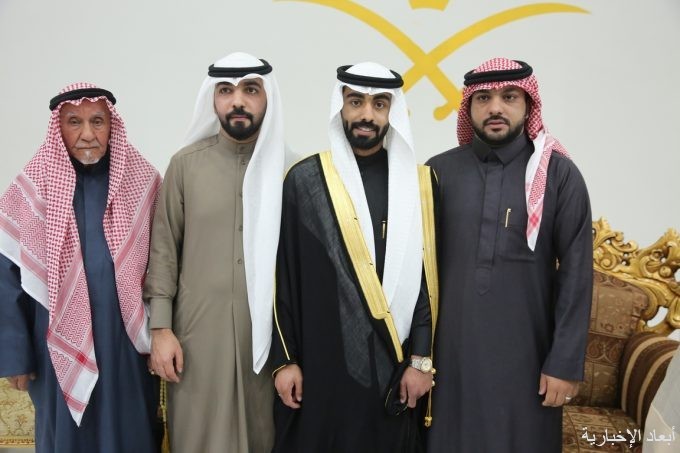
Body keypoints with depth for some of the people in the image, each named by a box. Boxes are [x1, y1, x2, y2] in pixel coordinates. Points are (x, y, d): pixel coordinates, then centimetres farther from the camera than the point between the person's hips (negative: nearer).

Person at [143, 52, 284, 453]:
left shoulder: (288, 167, -1)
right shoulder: (185, 165, 1)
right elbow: (164, 249, 3)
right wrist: (161, 328, -3)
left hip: (268, 333, 0)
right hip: (198, 332, 0)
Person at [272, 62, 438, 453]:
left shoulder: (420, 182, 2)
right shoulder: (304, 180, -1)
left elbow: (429, 276, 2)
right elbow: (284, 276, 0)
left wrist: (422, 359, -2)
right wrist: (285, 359, -2)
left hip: (394, 362, 1)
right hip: (321, 360, -1)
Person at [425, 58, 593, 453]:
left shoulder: (560, 175, -4)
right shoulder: (438, 172, 1)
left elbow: (576, 273, -4)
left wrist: (566, 361, -8)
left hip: (525, 353, -1)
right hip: (448, 350, 2)